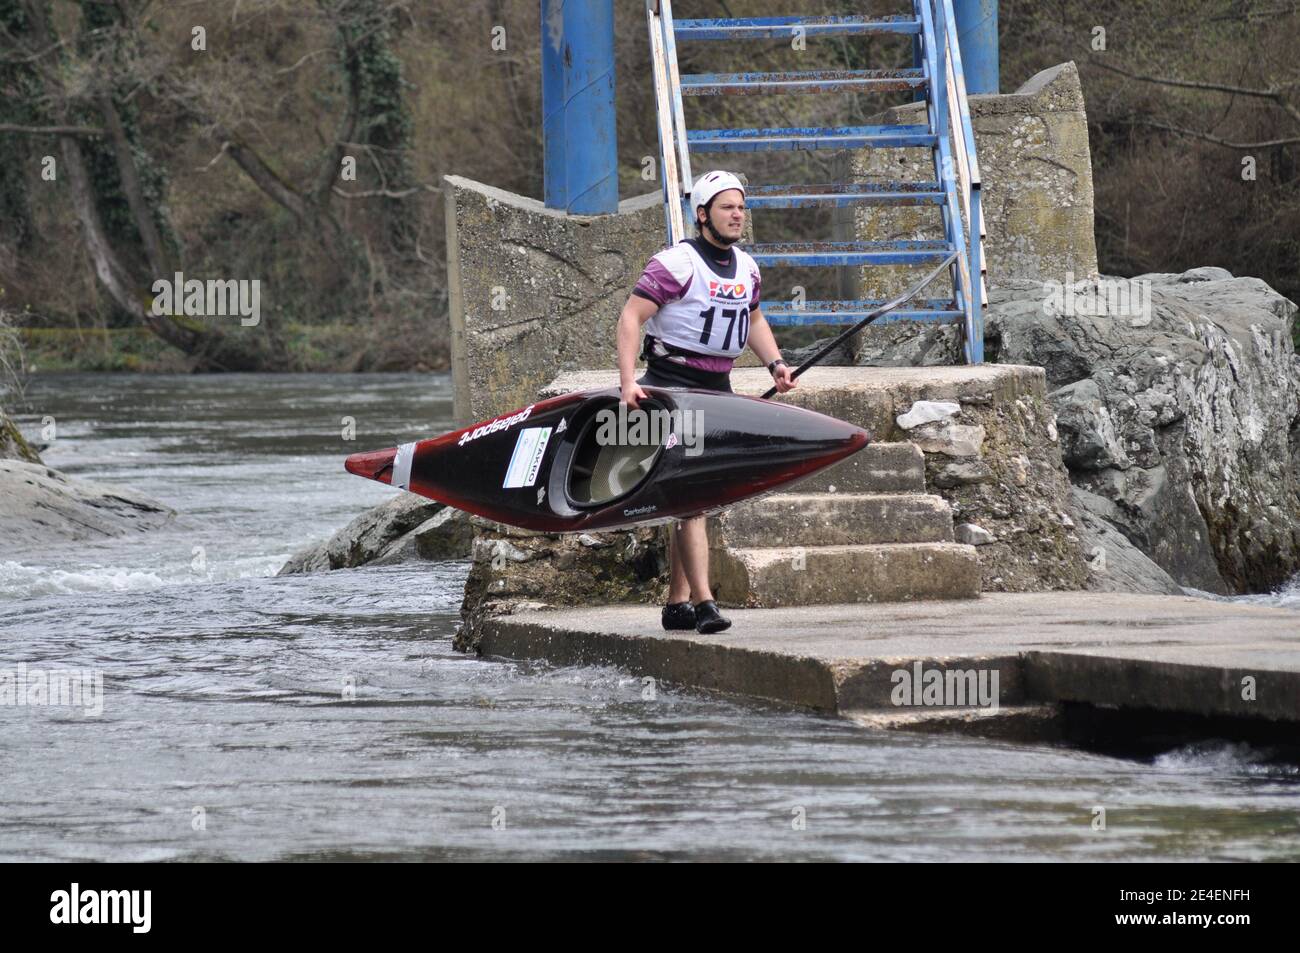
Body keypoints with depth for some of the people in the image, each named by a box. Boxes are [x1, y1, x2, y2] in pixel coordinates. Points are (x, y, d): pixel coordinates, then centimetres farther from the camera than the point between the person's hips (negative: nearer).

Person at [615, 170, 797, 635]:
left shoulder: (746, 268, 11)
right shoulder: (677, 263, -13)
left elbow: (754, 320, 28)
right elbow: (630, 317, -16)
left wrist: (775, 363, 10)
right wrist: (628, 382, -26)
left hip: (717, 388, 8)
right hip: (672, 383, -8)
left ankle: (677, 602, 17)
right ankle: (703, 603, -21)